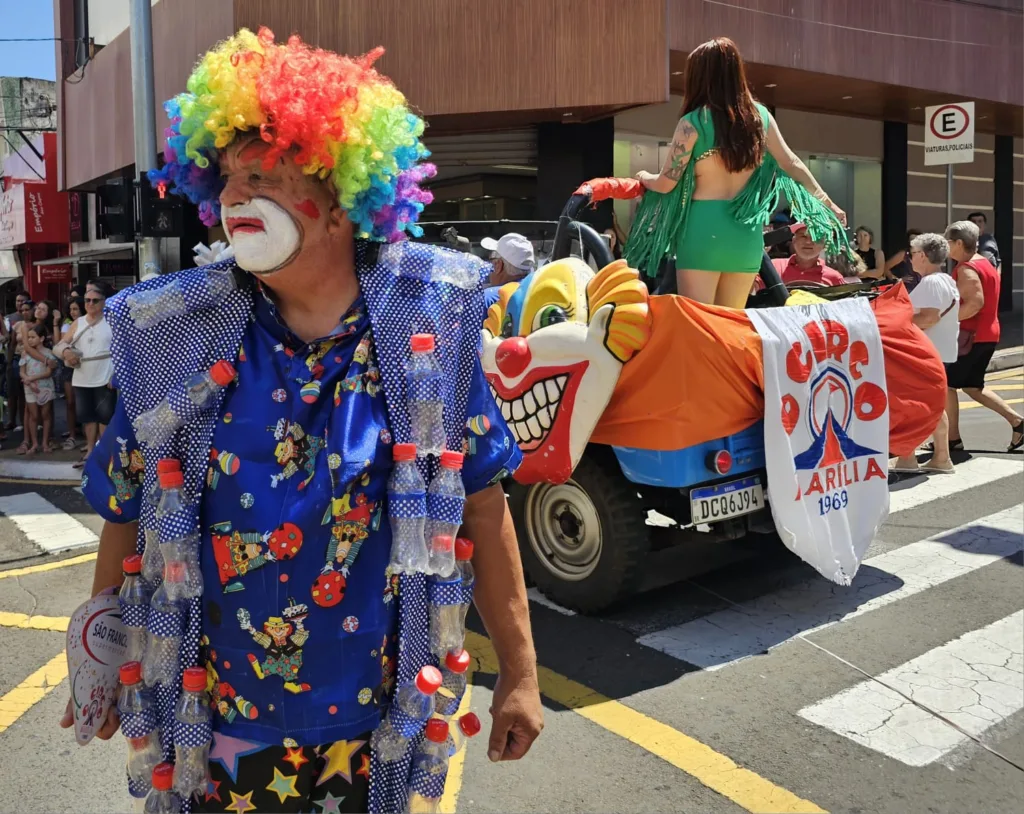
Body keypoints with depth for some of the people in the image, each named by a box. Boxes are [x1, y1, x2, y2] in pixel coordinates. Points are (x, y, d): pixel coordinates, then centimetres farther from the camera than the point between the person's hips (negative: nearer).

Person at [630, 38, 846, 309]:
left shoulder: (693, 122, -7)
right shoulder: (759, 115, 6)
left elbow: (666, 184, -4)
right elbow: (791, 163, 11)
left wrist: (644, 177, 18)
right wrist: (827, 203, 20)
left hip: (704, 230, -5)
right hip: (747, 232, 5)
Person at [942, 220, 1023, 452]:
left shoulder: (966, 268, -16)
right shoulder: (985, 263, 15)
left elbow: (975, 303, -27)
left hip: (973, 335, -10)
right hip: (987, 334, 10)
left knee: (946, 383, 0)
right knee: (972, 386, 17)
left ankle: (953, 438, 4)